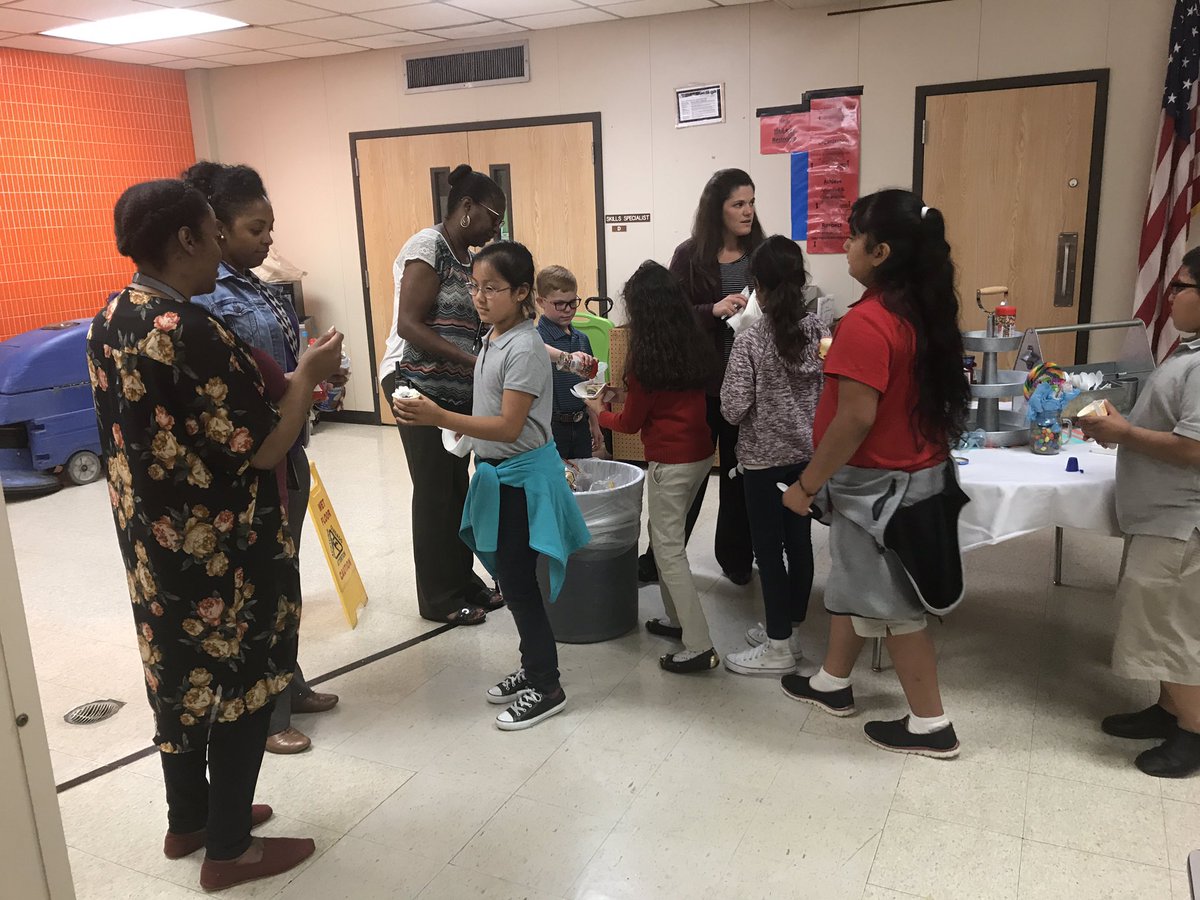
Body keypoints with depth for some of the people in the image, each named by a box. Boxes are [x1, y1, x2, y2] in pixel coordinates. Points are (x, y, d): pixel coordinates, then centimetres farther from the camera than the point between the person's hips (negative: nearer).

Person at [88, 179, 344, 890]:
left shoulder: (110, 323, 4)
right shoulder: (195, 332, -25)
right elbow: (263, 449, -23)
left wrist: (280, 386, 14)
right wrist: (307, 377, -9)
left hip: (154, 541, 9)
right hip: (223, 552, -9)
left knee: (182, 673, 21)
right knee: (240, 686, 8)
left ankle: (188, 821, 39)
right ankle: (229, 849, 23)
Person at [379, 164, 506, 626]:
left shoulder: (467, 259, 13)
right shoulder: (427, 246, -11)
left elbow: (471, 328, 13)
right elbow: (410, 325, -19)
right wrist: (473, 362, -23)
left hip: (458, 391, 8)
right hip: (418, 385, -8)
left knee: (457, 487, 13)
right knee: (435, 491, 0)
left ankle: (463, 580, 26)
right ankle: (439, 597, 13)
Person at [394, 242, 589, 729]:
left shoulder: (524, 348, -20)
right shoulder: (492, 340, 8)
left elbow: (509, 426, -27)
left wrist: (440, 417, -34)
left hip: (522, 477, -9)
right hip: (496, 472, 9)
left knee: (516, 580, -1)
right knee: (510, 576, 17)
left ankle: (546, 687, 14)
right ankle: (533, 666, 33)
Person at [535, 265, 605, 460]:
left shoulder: (581, 339, 10)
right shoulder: (538, 336, -11)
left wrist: (594, 424, 19)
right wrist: (565, 356, -55)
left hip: (580, 425, 6)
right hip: (550, 427, -6)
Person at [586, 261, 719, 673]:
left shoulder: (647, 357, -15)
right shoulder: (695, 346, 4)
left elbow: (630, 422, -5)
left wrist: (600, 412, 14)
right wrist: (628, 392, 21)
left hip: (671, 462, -8)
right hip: (701, 453, 8)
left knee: (669, 550, -1)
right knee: (666, 537, 21)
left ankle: (699, 647, -1)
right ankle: (678, 618, 29)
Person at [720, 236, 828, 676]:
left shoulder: (750, 340, -17)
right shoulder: (818, 330, -2)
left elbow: (733, 410, -18)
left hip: (764, 458, -6)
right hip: (808, 454, 6)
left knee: (768, 548, 4)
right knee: (798, 541, 15)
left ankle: (778, 648, 13)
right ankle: (789, 629, 30)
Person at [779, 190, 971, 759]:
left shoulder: (868, 322, -24)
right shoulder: (923, 311, 4)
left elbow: (856, 418, -27)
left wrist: (807, 484, -17)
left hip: (879, 483, -9)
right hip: (915, 471, 9)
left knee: (889, 605, 5)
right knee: (855, 583, 22)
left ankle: (930, 725, 20)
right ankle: (833, 683, 39)